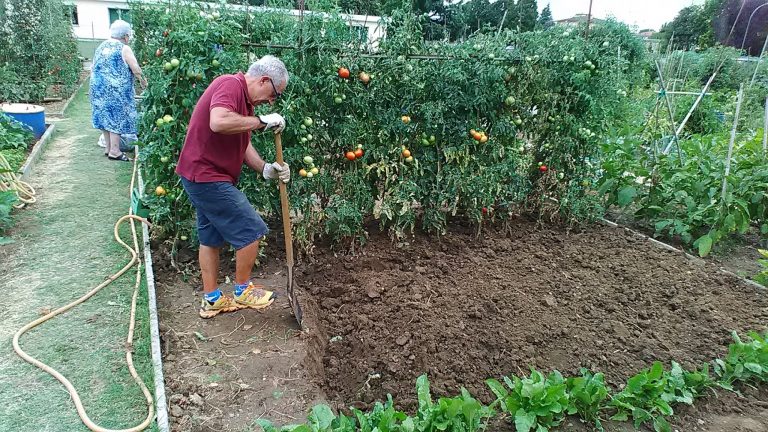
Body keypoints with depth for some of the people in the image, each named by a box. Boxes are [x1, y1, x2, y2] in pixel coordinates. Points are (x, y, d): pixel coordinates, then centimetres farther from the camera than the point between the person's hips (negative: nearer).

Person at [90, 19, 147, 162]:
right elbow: (136, 70, -13)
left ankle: (108, 147, 21)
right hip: (116, 90, -7)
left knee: (106, 116, 14)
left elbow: (93, 68, 17)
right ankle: (114, 151, 1)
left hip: (99, 88, 7)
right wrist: (143, 81, 4)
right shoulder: (124, 49, -9)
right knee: (117, 117, -1)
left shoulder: (102, 46, 14)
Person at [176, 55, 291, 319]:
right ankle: (243, 291, 14)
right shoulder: (230, 85, -16)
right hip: (208, 178, -11)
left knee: (211, 237, 16)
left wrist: (265, 169, -4)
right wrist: (262, 121, -26)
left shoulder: (243, 99, 15)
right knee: (251, 230, -2)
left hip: (201, 177, 11)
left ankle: (212, 300, 27)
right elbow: (218, 122, -37)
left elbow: (243, 145, 12)